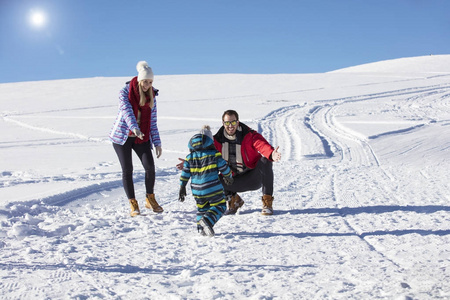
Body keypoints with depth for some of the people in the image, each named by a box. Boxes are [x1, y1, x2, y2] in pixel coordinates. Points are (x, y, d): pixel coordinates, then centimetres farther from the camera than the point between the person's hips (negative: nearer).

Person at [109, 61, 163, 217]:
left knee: (150, 167, -9)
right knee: (127, 170, -1)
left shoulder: (151, 95, 2)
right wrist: (134, 127, -45)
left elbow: (153, 121, 5)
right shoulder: (124, 92, -9)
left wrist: (157, 143, 1)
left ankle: (150, 199, 12)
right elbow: (127, 111, -26)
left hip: (142, 138, 3)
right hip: (122, 136, -3)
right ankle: (133, 205, 9)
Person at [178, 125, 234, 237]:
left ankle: (201, 228, 16)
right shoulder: (215, 154, -5)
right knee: (219, 206, 7)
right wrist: (228, 177, 18)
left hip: (197, 190, 4)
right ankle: (207, 220, -14)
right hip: (213, 189, -4)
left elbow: (185, 173, 5)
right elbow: (224, 167, -1)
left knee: (201, 208, 23)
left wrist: (182, 187, 14)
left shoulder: (190, 157, 4)